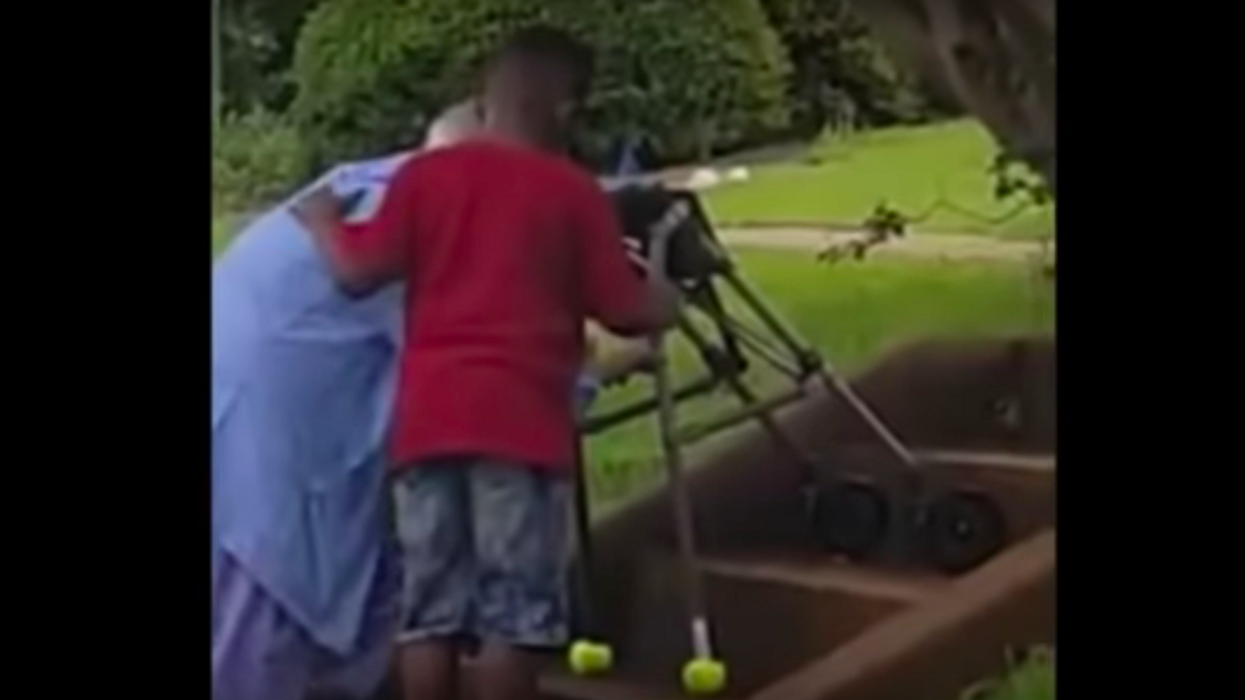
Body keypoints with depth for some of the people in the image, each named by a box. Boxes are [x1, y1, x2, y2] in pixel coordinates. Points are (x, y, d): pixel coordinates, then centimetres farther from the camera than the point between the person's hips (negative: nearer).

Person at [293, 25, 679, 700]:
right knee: (514, 612, 0)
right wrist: (666, 301, 23)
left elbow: (358, 272, 2)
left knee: (430, 608, 8)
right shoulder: (573, 190, 2)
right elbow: (625, 311, 2)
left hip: (425, 417, 4)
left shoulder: (423, 174, 8)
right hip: (521, 421, -3)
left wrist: (322, 220, 21)